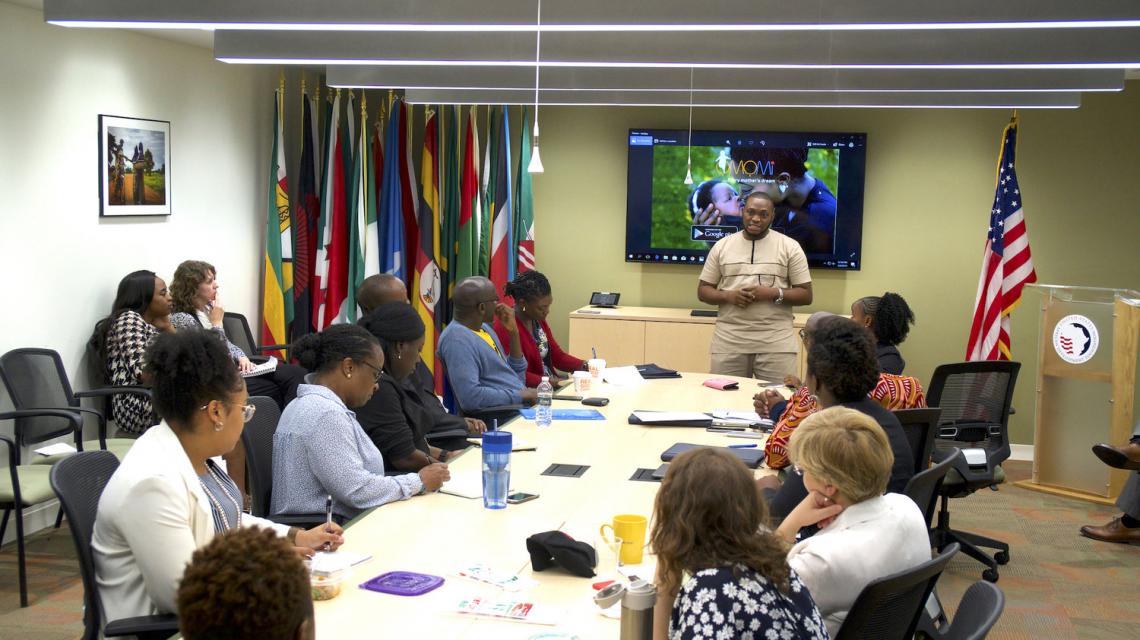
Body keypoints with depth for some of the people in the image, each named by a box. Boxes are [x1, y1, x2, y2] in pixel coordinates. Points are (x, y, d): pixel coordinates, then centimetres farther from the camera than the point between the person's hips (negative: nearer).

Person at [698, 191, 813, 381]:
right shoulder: (722, 246, 9)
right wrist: (728, 296, -9)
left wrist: (773, 293, -14)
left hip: (776, 342, -2)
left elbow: (806, 295, 3)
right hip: (728, 341, 2)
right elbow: (703, 290, 11)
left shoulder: (789, 247, 3)